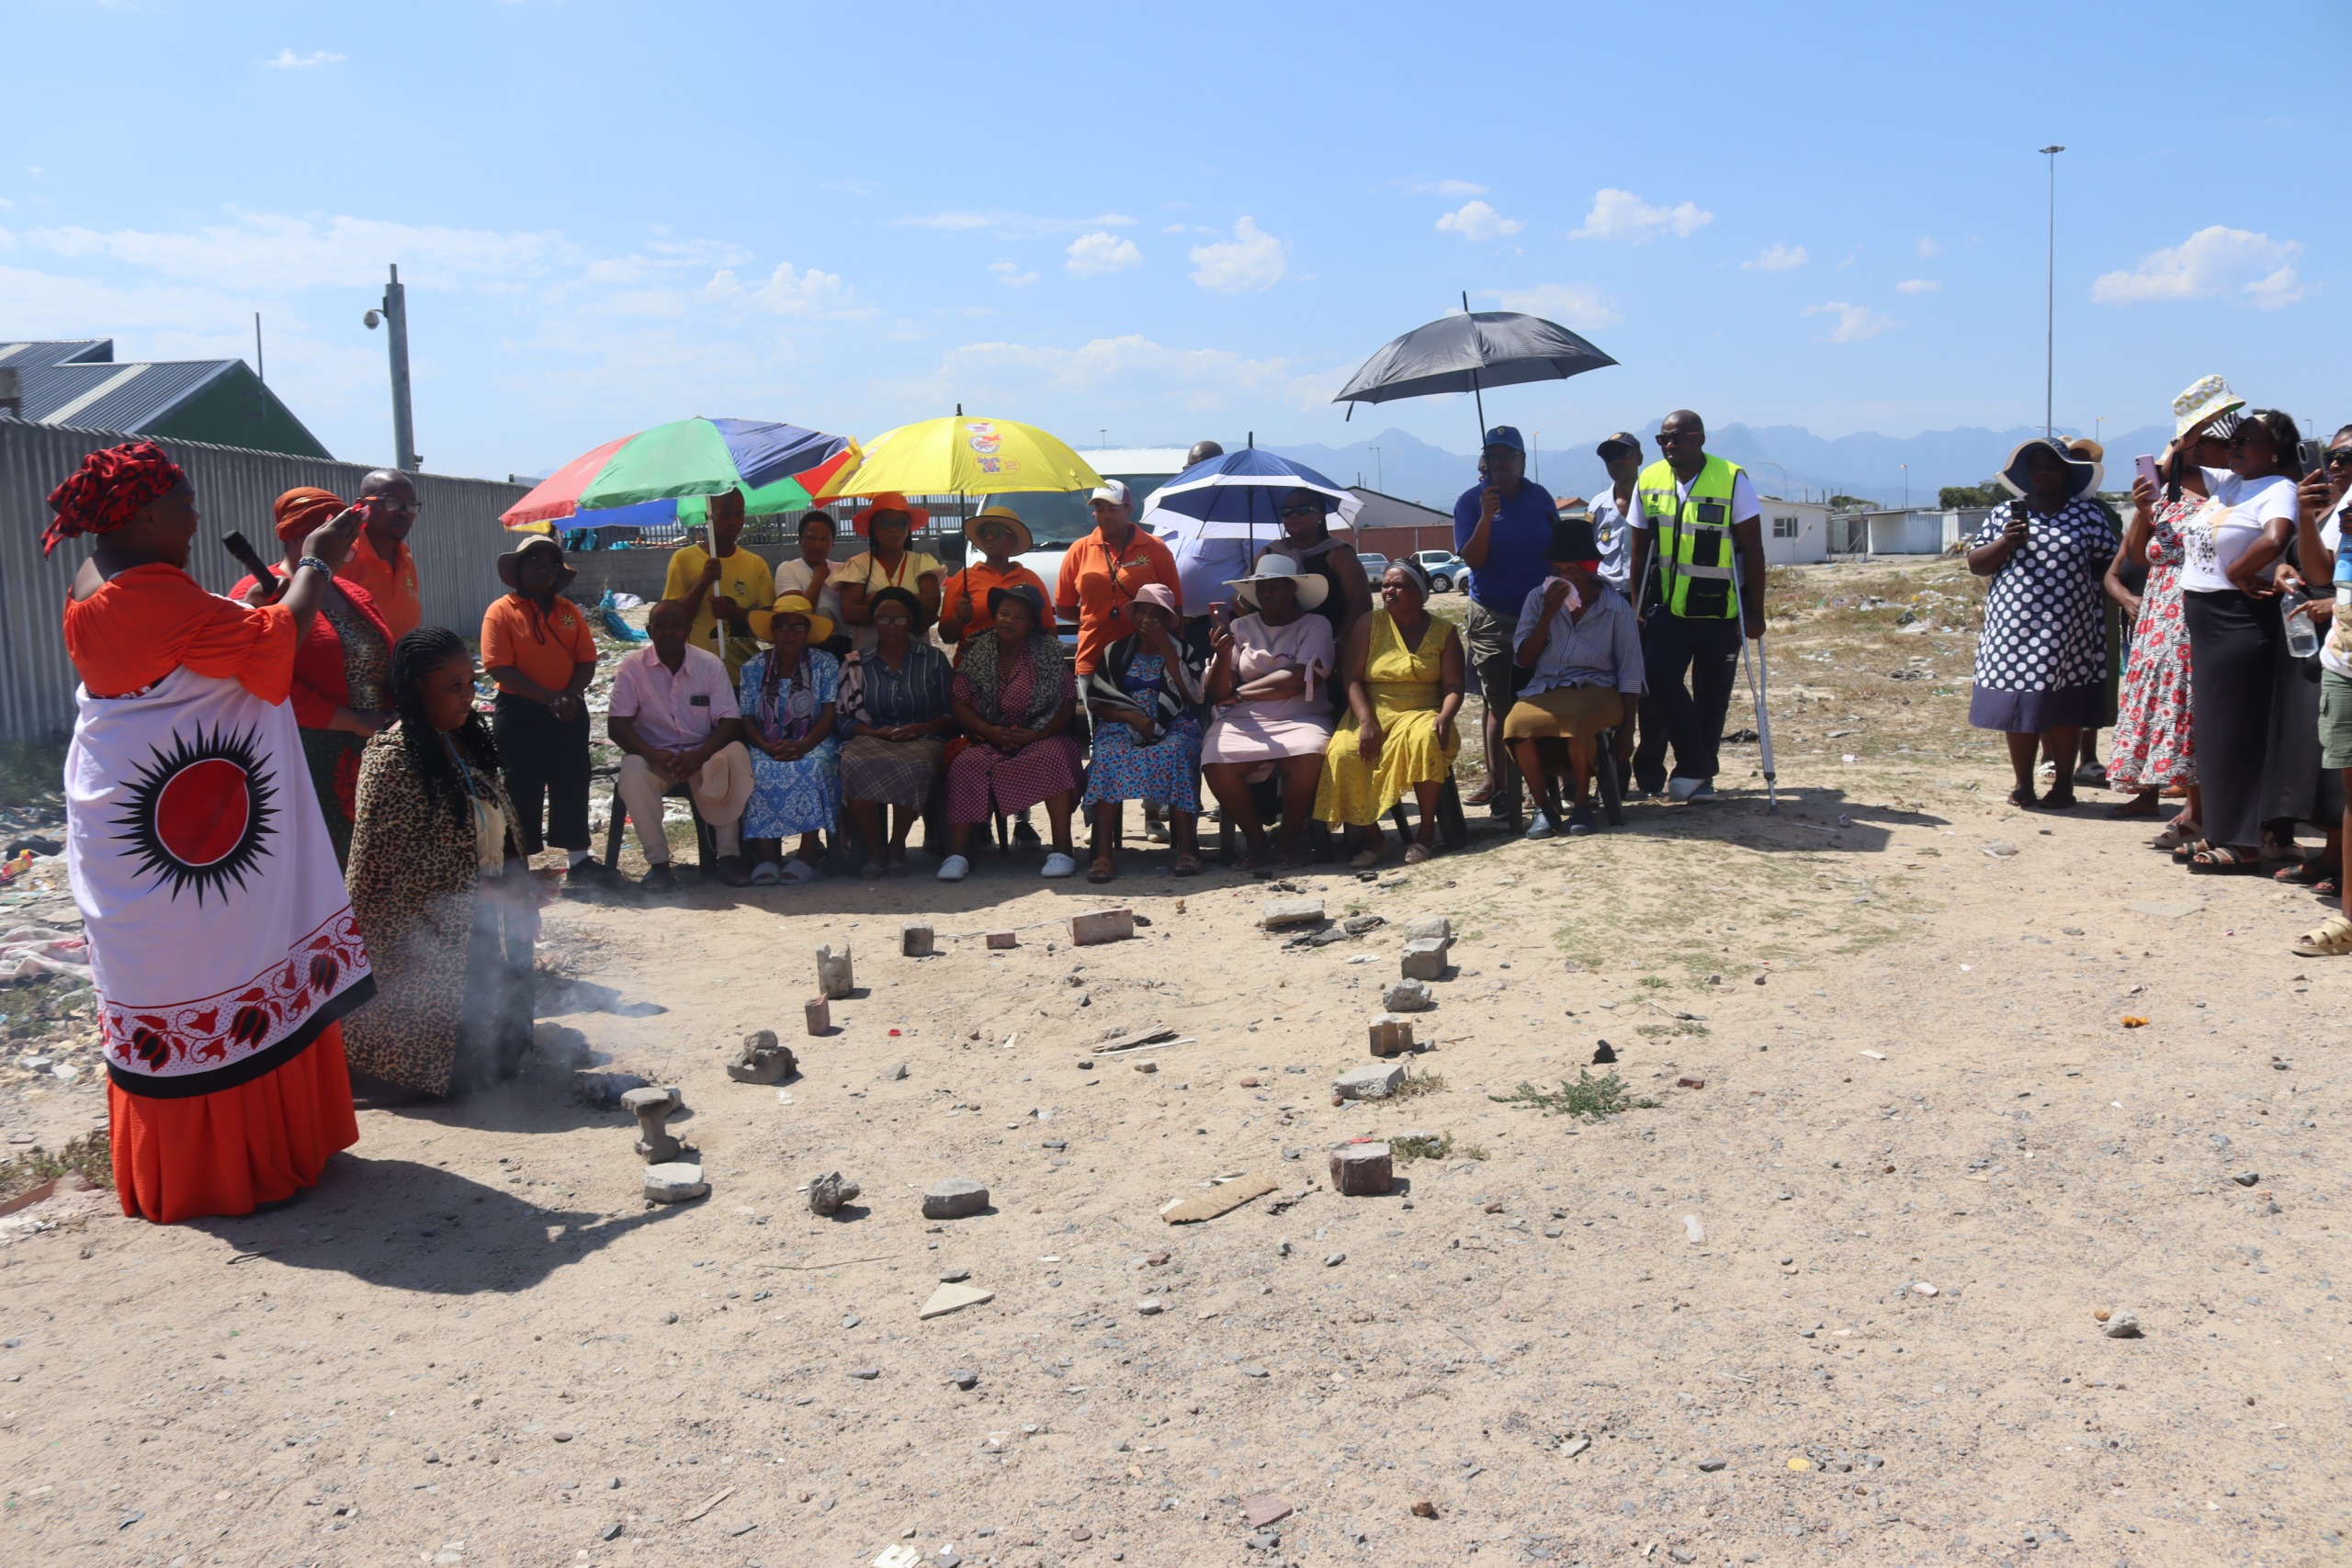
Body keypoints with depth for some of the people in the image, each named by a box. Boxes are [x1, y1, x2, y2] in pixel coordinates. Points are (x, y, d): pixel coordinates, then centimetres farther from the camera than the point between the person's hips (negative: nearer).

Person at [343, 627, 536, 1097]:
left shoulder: (465, 739, 7)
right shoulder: (393, 757, -19)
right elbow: (402, 865, -21)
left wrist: (517, 895, 2)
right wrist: (487, 891, -20)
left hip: (483, 926, 8)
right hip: (429, 942, -8)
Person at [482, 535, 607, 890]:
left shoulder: (568, 611, 10)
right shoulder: (501, 612, -5)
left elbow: (587, 660, 6)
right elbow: (501, 669, -14)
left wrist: (570, 695, -13)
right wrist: (549, 698, -19)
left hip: (569, 711, 5)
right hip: (520, 713, -4)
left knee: (572, 784, 8)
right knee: (523, 790, 1)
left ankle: (579, 861, 16)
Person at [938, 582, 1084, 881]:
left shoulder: (1049, 652, 1)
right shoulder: (977, 652, 5)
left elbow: (1068, 703, -3)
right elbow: (958, 703, 2)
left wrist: (1034, 734, -16)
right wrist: (990, 732, -14)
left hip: (1041, 737, -1)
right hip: (989, 739, 1)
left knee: (1053, 758, -34)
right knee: (964, 764, -28)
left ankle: (1062, 850, -30)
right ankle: (957, 852, -27)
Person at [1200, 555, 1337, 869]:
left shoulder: (1315, 626, 6)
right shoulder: (1240, 628, 13)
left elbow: (1300, 679, -10)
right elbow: (1217, 693, 6)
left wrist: (1240, 693, -5)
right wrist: (1223, 655, -15)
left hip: (1300, 719, -2)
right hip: (1243, 721, 2)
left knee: (1309, 759, -35)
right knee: (1216, 765, -29)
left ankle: (1288, 837, -8)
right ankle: (1255, 837, -4)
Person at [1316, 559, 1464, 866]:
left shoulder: (1443, 632, 9)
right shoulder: (1368, 625, 8)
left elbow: (1454, 686, 2)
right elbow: (1350, 678, -2)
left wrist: (1445, 717, -21)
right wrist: (1366, 721, -18)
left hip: (1421, 714, 0)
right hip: (1372, 713, 1)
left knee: (1426, 739, -38)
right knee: (1343, 753, -32)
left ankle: (1427, 831, -23)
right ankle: (1372, 837, -19)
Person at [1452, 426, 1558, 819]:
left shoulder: (1540, 497, 6)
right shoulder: (1471, 501, -2)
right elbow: (1471, 559, -12)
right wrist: (1486, 517, -25)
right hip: (1491, 618, -2)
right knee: (1496, 704, 0)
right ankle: (1498, 784, 3)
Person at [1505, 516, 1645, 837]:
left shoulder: (1616, 608, 2)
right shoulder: (1539, 597, 8)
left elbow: (1630, 675, 2)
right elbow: (1523, 659, 3)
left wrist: (1626, 733, -5)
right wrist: (1548, 614, -9)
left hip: (1595, 689, -2)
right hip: (1544, 689, 2)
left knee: (1576, 719, -39)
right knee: (1517, 723, -33)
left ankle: (1581, 804, -16)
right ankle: (1544, 806, -15)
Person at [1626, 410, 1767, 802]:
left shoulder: (1733, 481, -10)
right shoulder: (1649, 482, 1)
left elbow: (1753, 551, -8)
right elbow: (1641, 552, 7)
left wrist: (1755, 612, -11)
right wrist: (1638, 607, 6)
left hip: (1721, 612, -2)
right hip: (1668, 609, 2)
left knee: (1712, 698, 5)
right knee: (1658, 680, -15)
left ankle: (1701, 773, 20)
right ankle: (1695, 766, -4)